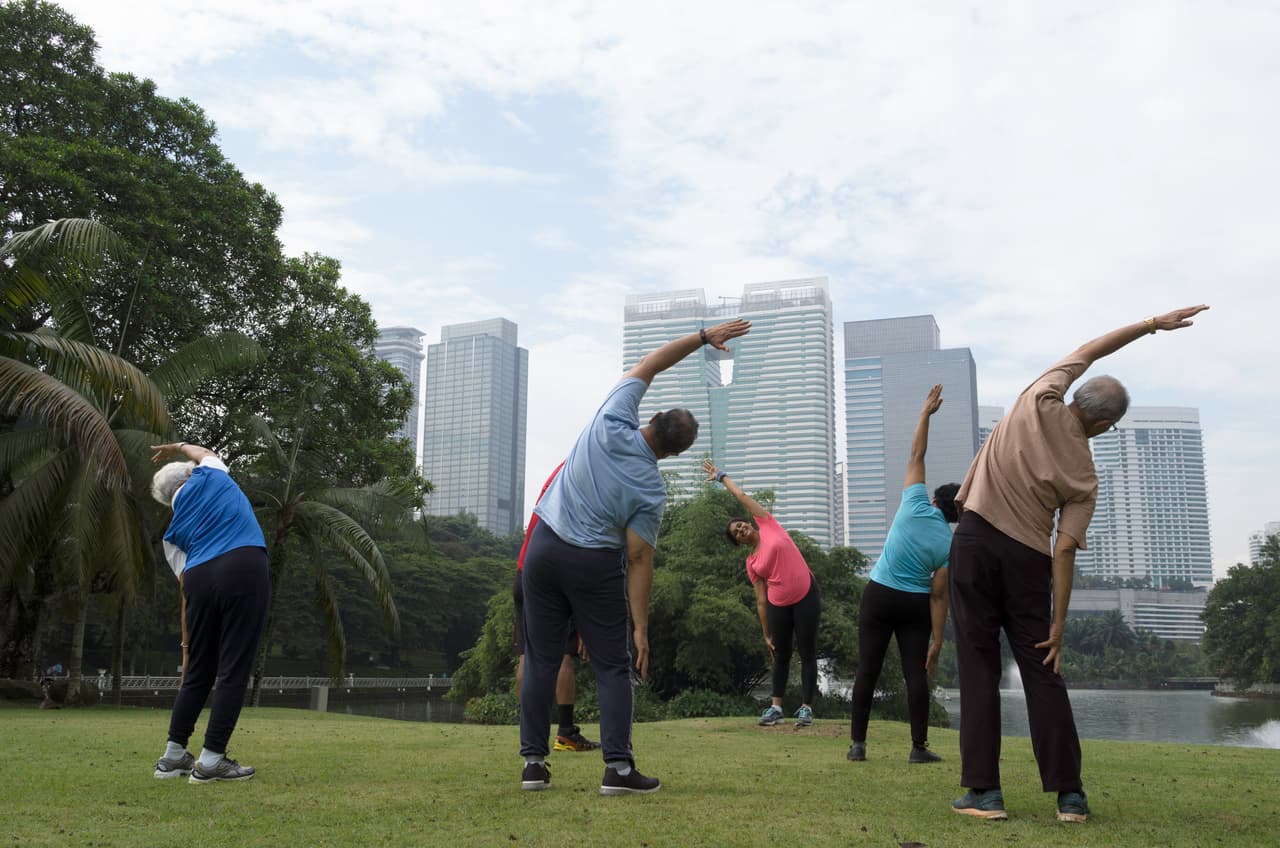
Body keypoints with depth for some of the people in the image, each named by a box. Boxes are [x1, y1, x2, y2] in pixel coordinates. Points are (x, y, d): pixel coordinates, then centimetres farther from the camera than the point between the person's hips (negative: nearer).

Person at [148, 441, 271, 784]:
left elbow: (185, 591, 17)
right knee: (233, 671, 0)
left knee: (198, 672, 18)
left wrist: (187, 644, 22)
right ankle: (211, 761, 2)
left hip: (199, 578, 4)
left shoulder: (174, 533, 24)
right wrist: (177, 447, 60)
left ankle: (173, 756, 26)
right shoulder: (210, 476, 18)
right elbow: (205, 453, 45)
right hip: (245, 568, -4)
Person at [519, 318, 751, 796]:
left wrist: (702, 337, 7)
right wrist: (641, 627, -6)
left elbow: (649, 364, 4)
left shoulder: (611, 421, -8)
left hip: (544, 546, 4)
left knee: (540, 660, 9)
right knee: (612, 667, 7)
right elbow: (639, 561, -12)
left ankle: (534, 762, 11)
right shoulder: (651, 491, -12)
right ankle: (618, 767, 1)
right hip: (596, 564, -4)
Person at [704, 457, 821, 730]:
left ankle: (806, 707, 3)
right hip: (778, 605, 3)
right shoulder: (751, 564, 7)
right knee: (780, 655, 9)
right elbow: (761, 601, 7)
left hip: (806, 596, -3)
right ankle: (775, 707, 16)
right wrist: (766, 635, 5)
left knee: (807, 653, -1)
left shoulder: (767, 524, 1)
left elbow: (742, 496, 5)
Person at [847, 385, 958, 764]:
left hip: (879, 596, 1)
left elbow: (916, 456, -1)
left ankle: (857, 744, 4)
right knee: (916, 673, 4)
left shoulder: (914, 506, -6)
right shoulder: (948, 545, -5)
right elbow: (938, 596, -8)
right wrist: (937, 640, -5)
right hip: (915, 604, 0)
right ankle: (919, 747, 3)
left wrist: (926, 412, 4)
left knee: (867, 670, 3)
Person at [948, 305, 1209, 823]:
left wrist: (1151, 324, 20)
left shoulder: (1040, 400, -1)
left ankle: (984, 790, -1)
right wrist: (1058, 626, -1)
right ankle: (1069, 793, 10)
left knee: (979, 666, 0)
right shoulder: (1084, 478, 0)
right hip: (1027, 558, 0)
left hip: (976, 538, 0)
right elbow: (1064, 552, -5)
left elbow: (1086, 351, 15)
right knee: (1042, 673, 9)